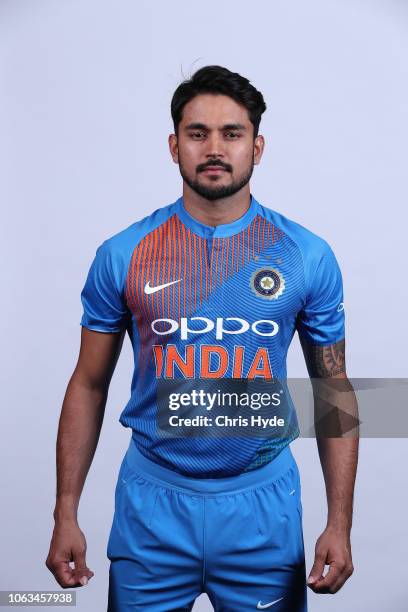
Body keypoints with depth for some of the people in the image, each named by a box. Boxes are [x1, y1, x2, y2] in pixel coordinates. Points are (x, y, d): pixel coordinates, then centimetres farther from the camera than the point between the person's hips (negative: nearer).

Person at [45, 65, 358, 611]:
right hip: (153, 503, 0)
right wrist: (65, 514, -2)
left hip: (262, 504, 0)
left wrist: (340, 523, -3)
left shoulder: (308, 257, -4)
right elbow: (89, 386, 2)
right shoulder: (122, 256, -4)